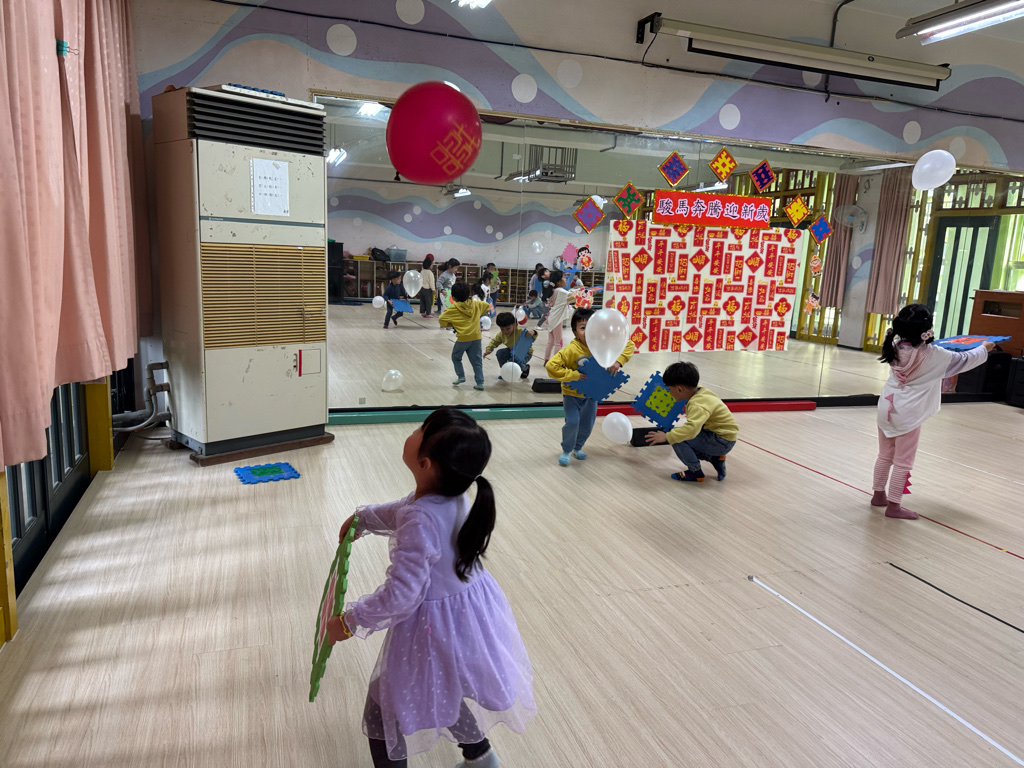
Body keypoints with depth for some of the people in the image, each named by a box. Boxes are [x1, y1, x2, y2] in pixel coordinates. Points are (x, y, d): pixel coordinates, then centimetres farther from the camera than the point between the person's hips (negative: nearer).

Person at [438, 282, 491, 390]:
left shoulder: (453, 308, -7)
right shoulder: (475, 304, 4)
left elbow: (441, 319, -8)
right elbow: (487, 306, 19)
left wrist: (451, 324, 7)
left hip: (463, 338, -4)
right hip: (476, 336, 4)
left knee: (456, 357, 19)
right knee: (476, 361, 8)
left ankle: (461, 376, 12)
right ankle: (480, 382, 4)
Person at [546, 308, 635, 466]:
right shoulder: (571, 350, -28)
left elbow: (628, 345, -9)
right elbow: (551, 366, -33)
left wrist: (619, 361, -25)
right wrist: (574, 375, -33)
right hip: (572, 394, -4)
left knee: (588, 425, 13)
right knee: (572, 422, -18)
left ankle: (577, 448, 42)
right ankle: (566, 451, 10)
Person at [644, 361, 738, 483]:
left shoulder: (699, 405, -28)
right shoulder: (699, 390, -1)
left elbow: (691, 428, -45)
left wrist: (666, 437, -39)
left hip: (723, 442, -10)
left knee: (677, 438, -20)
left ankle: (695, 472, -5)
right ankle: (715, 458, 12)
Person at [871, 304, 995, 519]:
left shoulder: (895, 348, -2)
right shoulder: (934, 355, -15)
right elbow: (964, 360, 1)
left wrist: (930, 344, 29)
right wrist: (984, 348, 19)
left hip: (886, 408, 6)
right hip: (908, 415, -6)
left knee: (884, 456, 19)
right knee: (903, 462, 4)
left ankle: (878, 494, 29)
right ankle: (893, 505, 10)